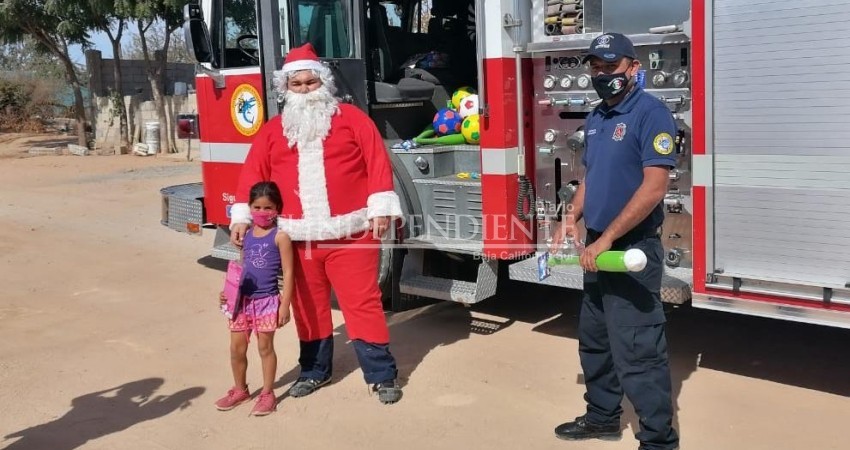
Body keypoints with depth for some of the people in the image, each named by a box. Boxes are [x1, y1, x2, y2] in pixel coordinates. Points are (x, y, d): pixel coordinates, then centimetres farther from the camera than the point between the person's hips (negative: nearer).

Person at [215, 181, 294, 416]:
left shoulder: (280, 237, -9)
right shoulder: (245, 235, 8)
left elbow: (288, 273, -10)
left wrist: (285, 305, -14)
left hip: (267, 300, -5)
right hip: (243, 299, 5)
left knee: (265, 347, 5)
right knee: (236, 347, 10)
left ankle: (267, 394, 19)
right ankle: (240, 390, 30)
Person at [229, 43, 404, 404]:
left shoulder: (351, 118, 1)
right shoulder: (273, 130, 10)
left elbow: (377, 161, -4)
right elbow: (253, 174, 8)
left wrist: (381, 208, -11)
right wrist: (241, 216, 0)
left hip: (350, 234, -3)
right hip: (298, 237, 4)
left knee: (362, 302, -1)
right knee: (308, 305, 13)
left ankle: (383, 375, 8)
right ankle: (314, 370, 29)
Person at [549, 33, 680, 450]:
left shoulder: (650, 113, -14)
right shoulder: (596, 117, 13)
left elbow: (654, 187, -21)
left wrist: (605, 239, -22)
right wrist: (571, 219, 5)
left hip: (632, 250, -9)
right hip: (598, 248, 9)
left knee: (637, 351, -5)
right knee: (594, 339, 18)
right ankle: (602, 416, 34)